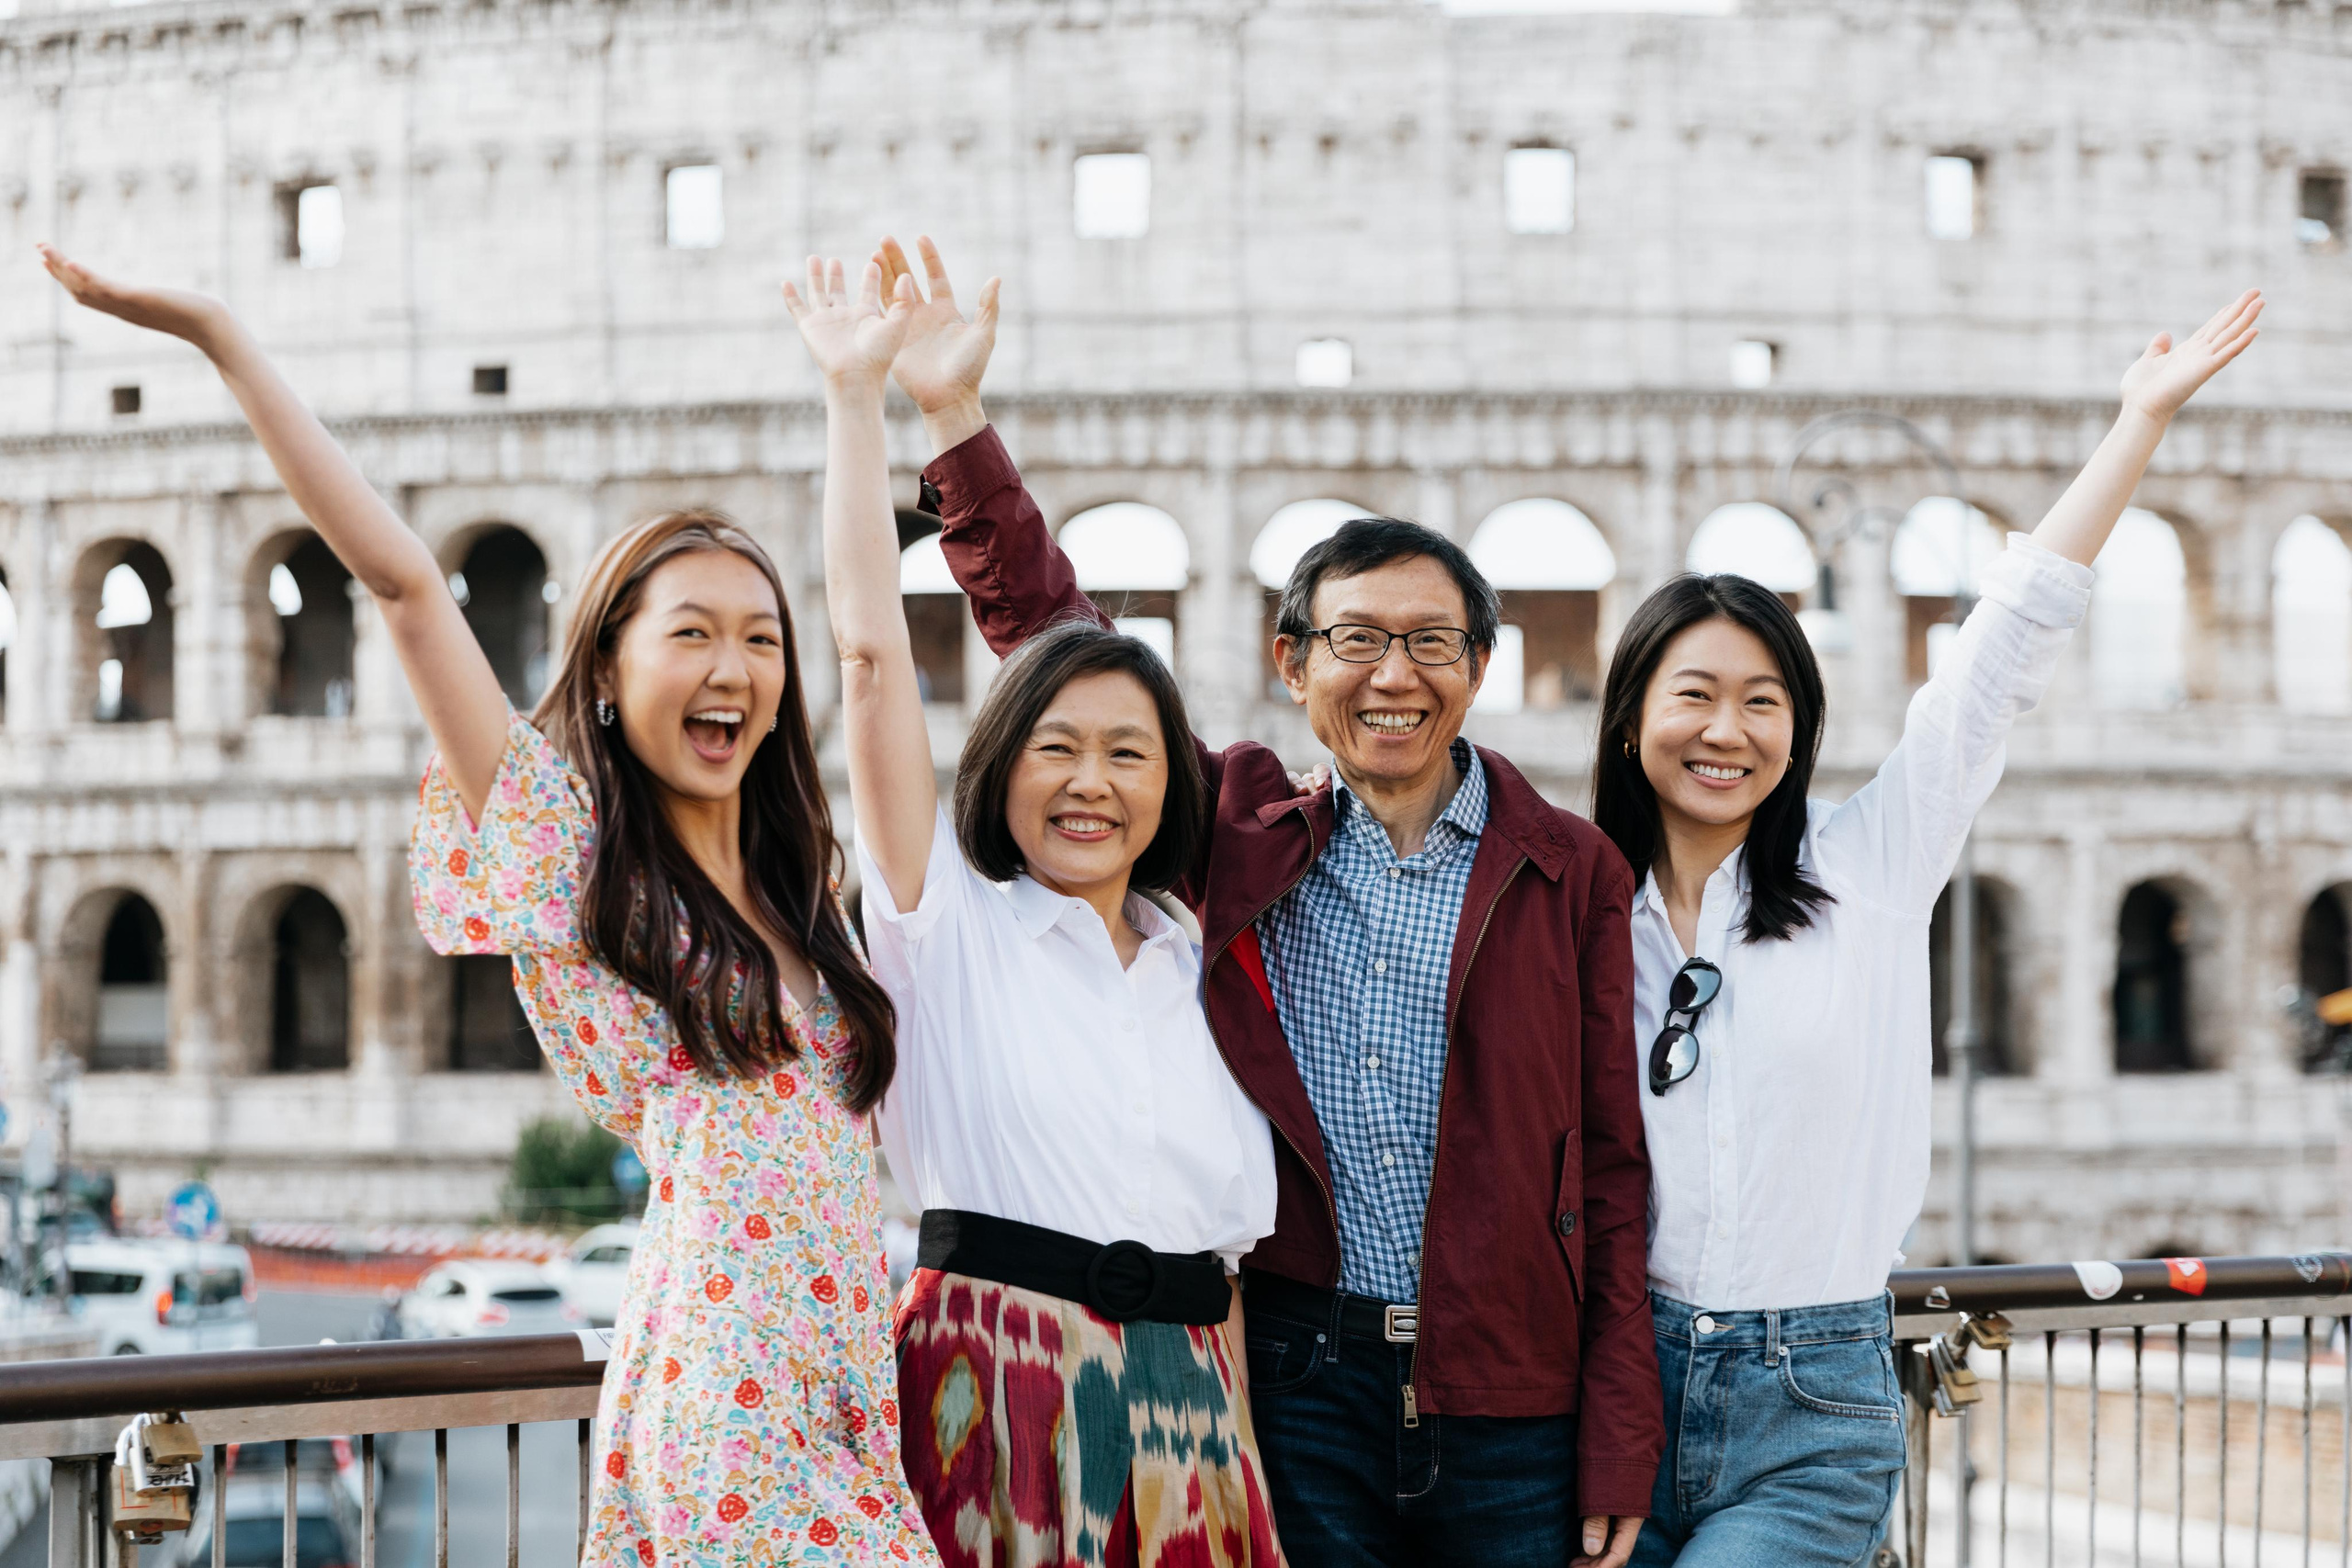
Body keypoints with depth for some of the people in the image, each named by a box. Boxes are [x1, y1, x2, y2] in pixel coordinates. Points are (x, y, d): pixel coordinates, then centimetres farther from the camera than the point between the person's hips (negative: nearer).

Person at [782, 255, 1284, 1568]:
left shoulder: (1197, 974, 15)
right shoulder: (950, 926, 3)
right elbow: (870, 644, -5)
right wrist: (857, 391, -6)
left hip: (1184, 1414, 4)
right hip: (1001, 1395, -4)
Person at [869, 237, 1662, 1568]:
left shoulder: (1571, 874, 3)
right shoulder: (1238, 836, 7)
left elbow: (1614, 1168, 2)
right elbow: (1054, 636, 8)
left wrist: (1620, 1456, -3)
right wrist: (958, 420, 0)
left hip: (1513, 1411, -1)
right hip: (1299, 1391, 1)